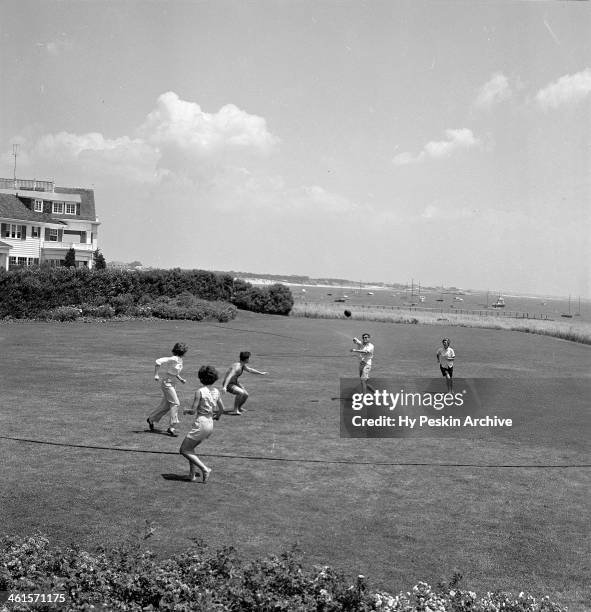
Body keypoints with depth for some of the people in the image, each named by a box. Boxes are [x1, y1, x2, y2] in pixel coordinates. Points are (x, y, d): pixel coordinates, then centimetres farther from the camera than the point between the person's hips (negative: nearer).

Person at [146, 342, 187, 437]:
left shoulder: (180, 360, 6)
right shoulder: (173, 359, -21)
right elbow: (158, 361, -22)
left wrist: (181, 379, 6)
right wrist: (156, 375, -23)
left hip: (172, 384, 9)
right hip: (166, 383, -9)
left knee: (166, 405, 15)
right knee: (175, 403, -11)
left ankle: (151, 419, 32)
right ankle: (171, 428, -7)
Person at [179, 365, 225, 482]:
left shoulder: (200, 391, -14)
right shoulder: (216, 391, 5)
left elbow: (193, 411, -15)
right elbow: (222, 409, 14)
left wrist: (186, 411, 7)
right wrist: (217, 416, 35)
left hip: (201, 423, -8)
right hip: (210, 424, 8)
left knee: (184, 450, 3)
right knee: (190, 448, 23)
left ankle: (204, 469, -9)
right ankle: (192, 474, 17)